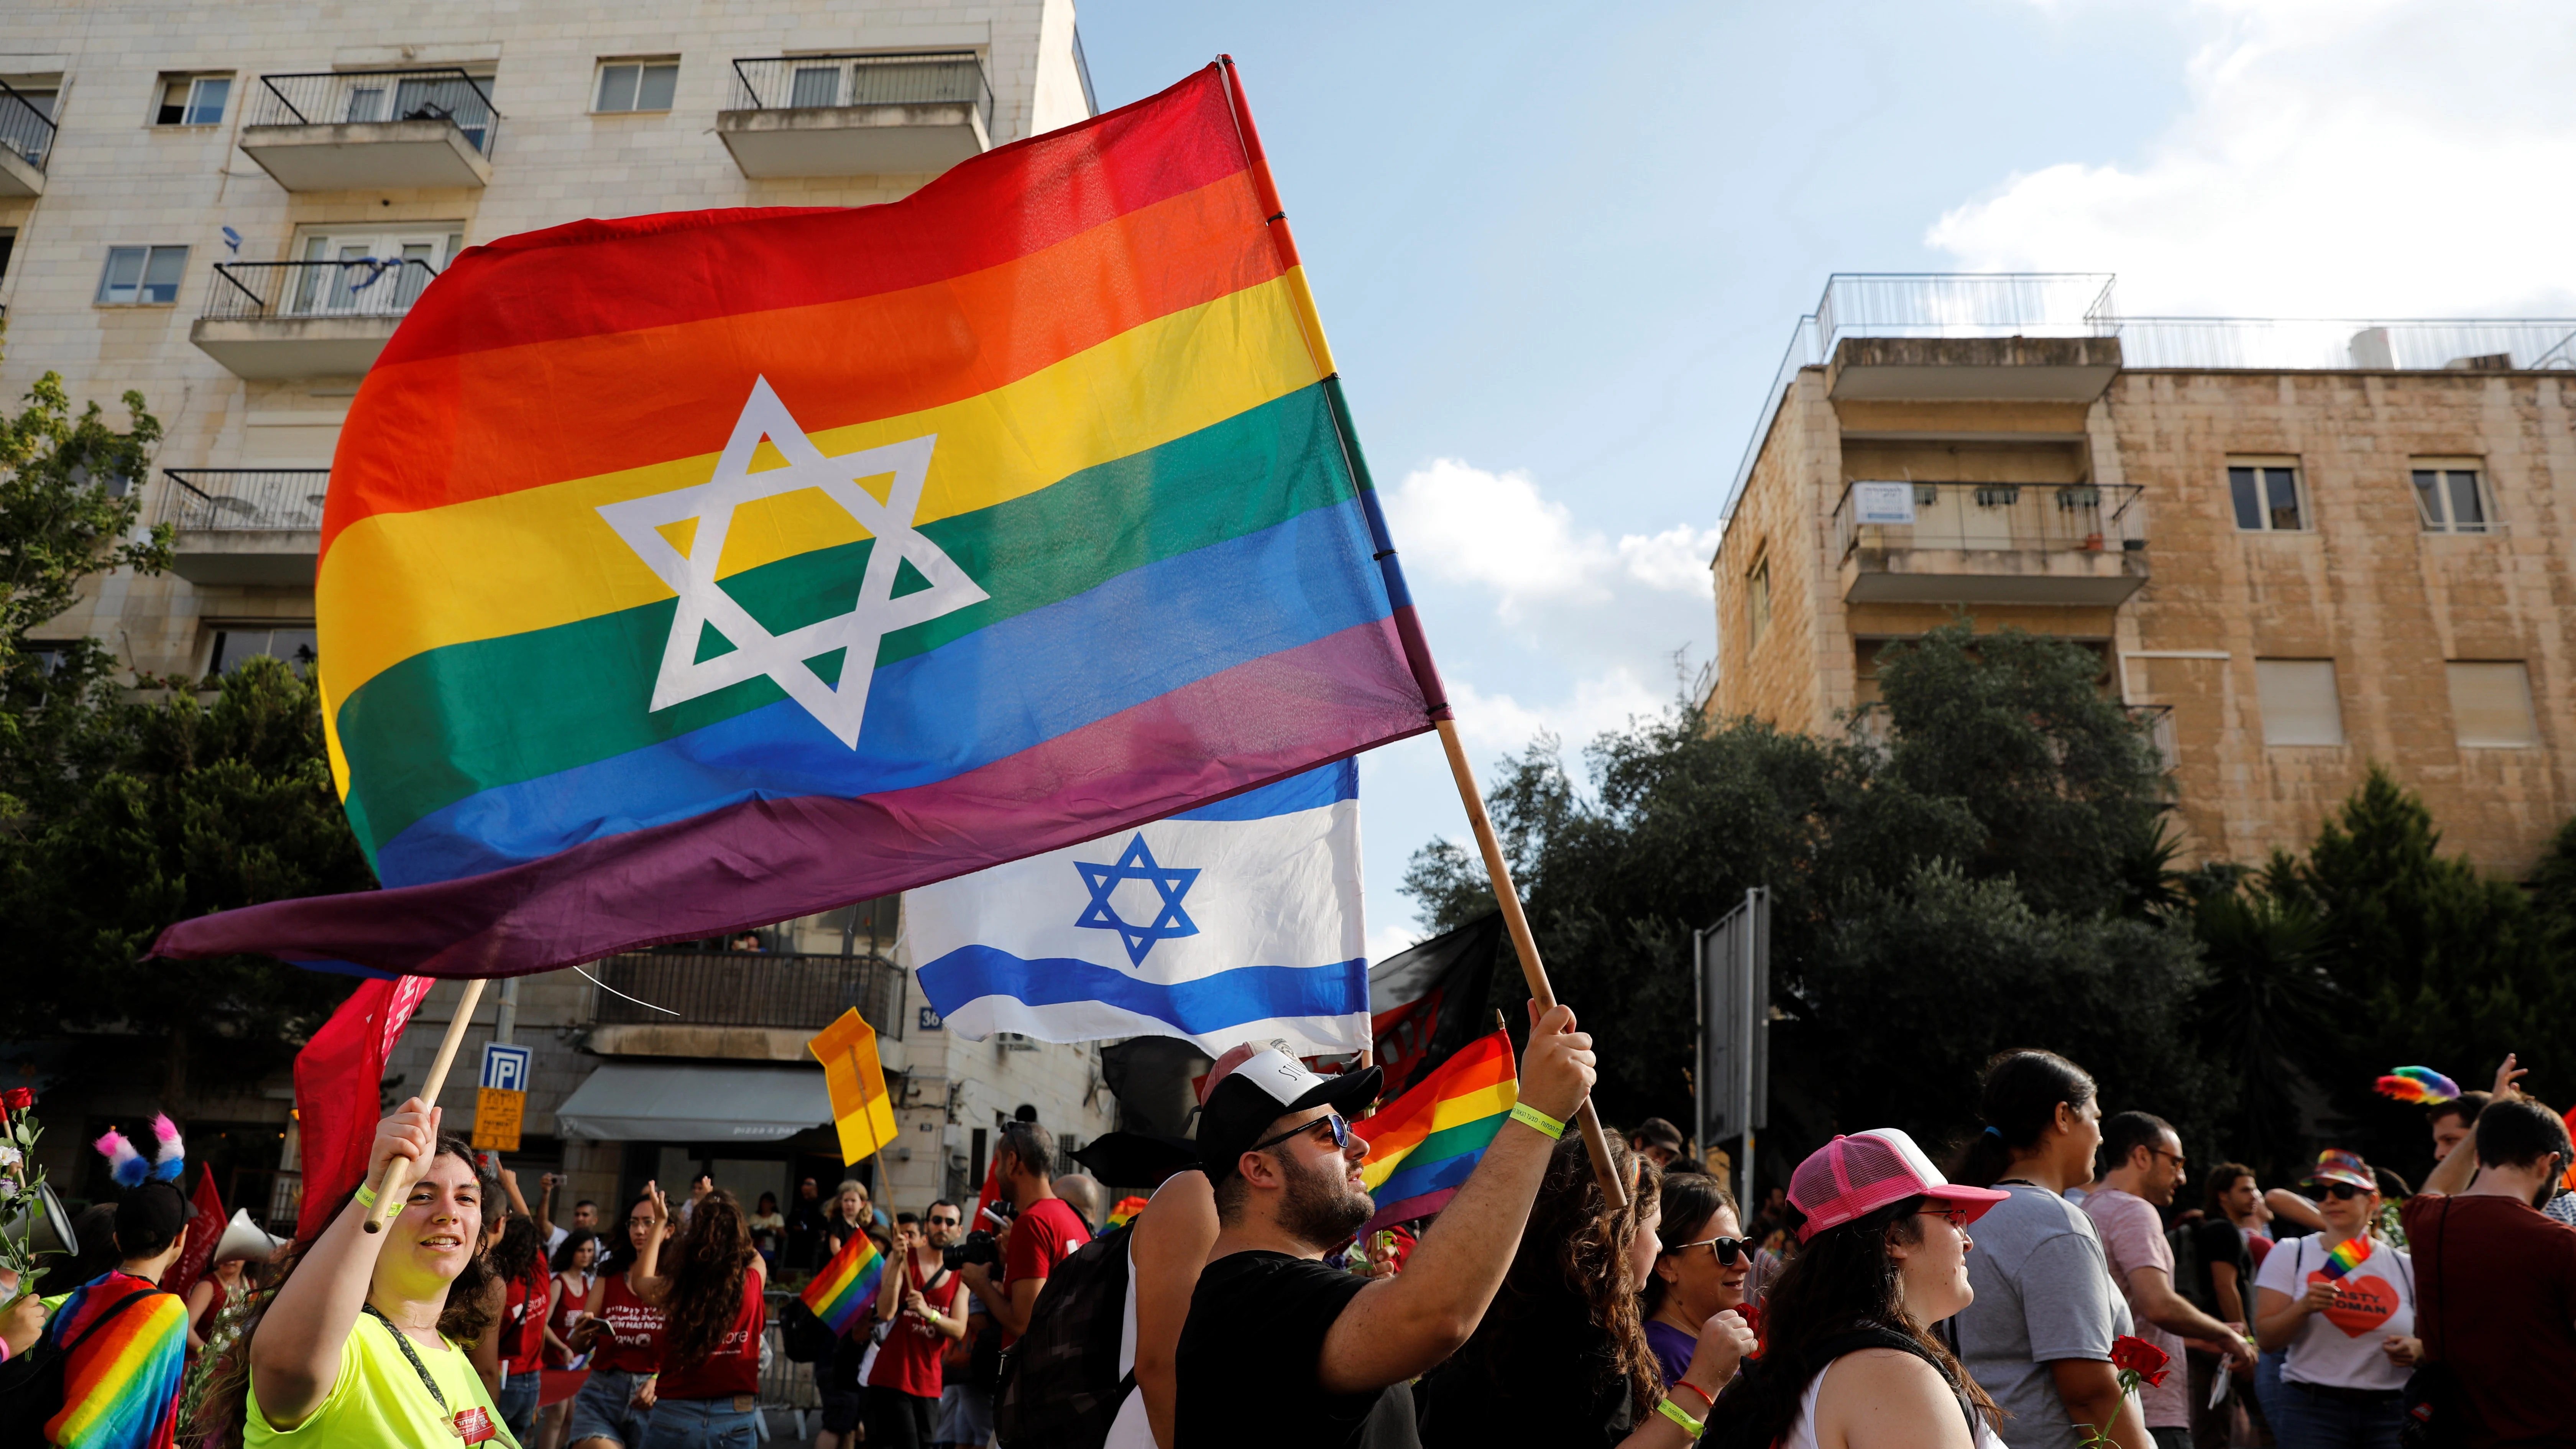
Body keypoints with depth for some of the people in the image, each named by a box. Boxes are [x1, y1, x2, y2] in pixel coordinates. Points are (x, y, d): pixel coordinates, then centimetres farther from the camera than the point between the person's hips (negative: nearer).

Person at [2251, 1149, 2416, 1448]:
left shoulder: (2404, 1267, 8)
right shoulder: (2291, 1256, 2)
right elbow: (2267, 1339, -5)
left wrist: (2416, 1349, -8)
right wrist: (2304, 1307, -22)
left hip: (2390, 1413, 2)